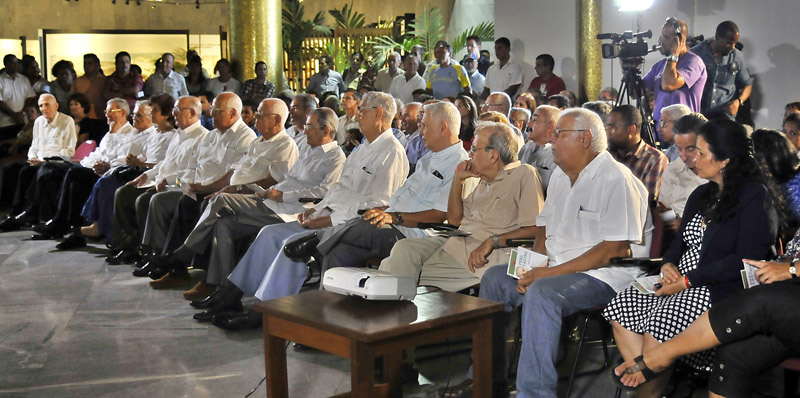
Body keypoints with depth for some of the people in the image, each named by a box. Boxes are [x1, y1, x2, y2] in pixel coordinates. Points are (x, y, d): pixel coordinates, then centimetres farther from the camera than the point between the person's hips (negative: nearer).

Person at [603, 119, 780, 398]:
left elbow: (746, 261, -17)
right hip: (682, 282, 8)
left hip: (723, 290, -8)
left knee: (659, 323, -29)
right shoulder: (703, 194, 18)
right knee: (621, 307, -14)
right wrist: (669, 264, -4)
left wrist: (688, 280, -19)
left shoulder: (756, 197, -9)